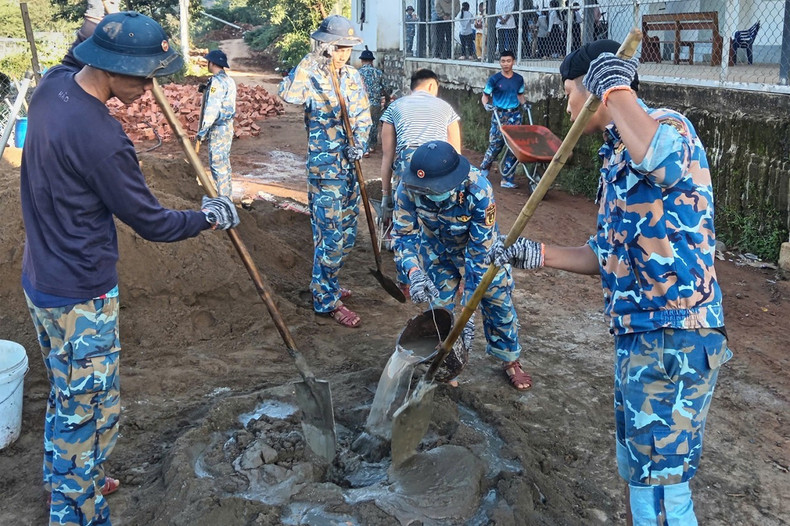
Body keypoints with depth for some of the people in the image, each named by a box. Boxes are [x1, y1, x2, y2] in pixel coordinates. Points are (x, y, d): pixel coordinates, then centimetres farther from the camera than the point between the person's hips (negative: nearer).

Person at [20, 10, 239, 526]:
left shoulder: (52, 85, -3)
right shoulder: (101, 139, -29)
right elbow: (152, 222, -17)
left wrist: (92, 35, 12)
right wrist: (210, 217, -2)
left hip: (41, 282, 10)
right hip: (82, 299, -9)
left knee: (66, 396, 27)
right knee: (89, 411, 8)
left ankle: (68, 482, 47)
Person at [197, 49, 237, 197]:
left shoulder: (217, 81, -16)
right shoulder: (228, 80, 13)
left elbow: (212, 108, -22)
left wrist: (204, 128, -21)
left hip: (218, 127, -10)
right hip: (228, 125, 10)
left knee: (217, 163, -6)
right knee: (224, 161, 16)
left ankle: (223, 197, -5)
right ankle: (227, 193, 24)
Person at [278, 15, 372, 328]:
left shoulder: (352, 76, 8)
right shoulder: (310, 77, -10)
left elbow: (363, 114, 9)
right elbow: (289, 95, -31)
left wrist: (361, 142, -9)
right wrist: (308, 63, -27)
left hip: (350, 165, 7)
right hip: (325, 167, -7)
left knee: (346, 235, 16)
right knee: (331, 237, -4)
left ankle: (325, 284, 34)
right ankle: (326, 301, 9)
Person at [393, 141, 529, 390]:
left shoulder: (478, 190, -41)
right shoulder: (407, 188, -33)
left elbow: (480, 252, -36)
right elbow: (403, 234, -25)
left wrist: (467, 307, -37)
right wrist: (414, 272, -46)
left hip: (478, 243, -2)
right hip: (436, 247, 2)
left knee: (497, 299, 1)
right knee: (440, 304, 0)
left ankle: (510, 360, 24)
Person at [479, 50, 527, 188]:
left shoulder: (519, 79, 6)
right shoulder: (494, 79, -4)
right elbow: (485, 96, 2)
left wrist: (524, 103, 0)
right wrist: (486, 104, -18)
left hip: (514, 115, 3)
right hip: (499, 115, -3)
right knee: (496, 144, 1)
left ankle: (507, 179, 5)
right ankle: (484, 168, 30)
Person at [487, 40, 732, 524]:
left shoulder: (666, 123, -11)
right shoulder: (617, 156, 18)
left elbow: (665, 161, -39)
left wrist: (615, 88, -26)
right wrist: (537, 255, 18)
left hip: (674, 336, -10)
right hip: (640, 333, 10)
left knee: (660, 479, -1)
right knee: (636, 466, 22)